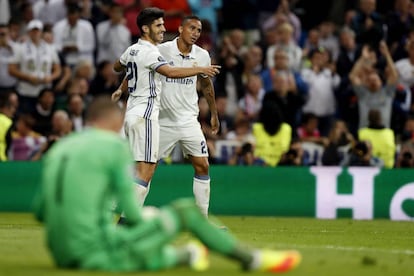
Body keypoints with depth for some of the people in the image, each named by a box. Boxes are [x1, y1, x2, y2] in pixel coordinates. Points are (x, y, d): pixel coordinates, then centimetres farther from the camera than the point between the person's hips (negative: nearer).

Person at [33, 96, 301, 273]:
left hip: (61, 255, 7)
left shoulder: (58, 148, 15)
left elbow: (40, 211, 13)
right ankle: (252, 258, 17)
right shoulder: (115, 145, -4)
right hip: (98, 253, -7)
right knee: (184, 210, 6)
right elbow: (131, 211, -8)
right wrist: (146, 220, 12)